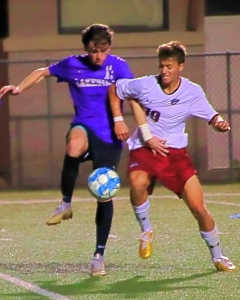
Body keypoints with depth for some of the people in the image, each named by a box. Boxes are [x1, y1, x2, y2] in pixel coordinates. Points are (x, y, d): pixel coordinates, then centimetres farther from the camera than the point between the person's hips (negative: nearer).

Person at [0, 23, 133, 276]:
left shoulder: (118, 66, -2)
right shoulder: (72, 65, 4)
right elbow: (43, 72, 20)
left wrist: (119, 119, -29)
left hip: (109, 139, 0)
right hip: (84, 129, 0)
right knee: (74, 147, -38)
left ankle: (99, 255, 13)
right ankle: (66, 204, -17)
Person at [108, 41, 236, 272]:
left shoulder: (193, 92, -6)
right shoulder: (145, 85, -10)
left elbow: (212, 117, 2)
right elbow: (114, 90, 5)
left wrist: (220, 123, -22)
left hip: (175, 151, 1)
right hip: (144, 148, -1)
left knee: (198, 207, -7)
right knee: (138, 182, -36)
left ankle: (217, 256, 14)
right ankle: (146, 231, -8)